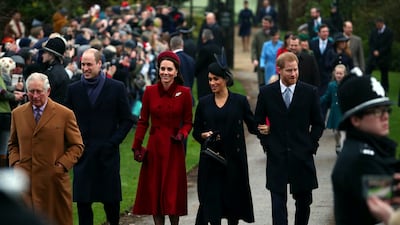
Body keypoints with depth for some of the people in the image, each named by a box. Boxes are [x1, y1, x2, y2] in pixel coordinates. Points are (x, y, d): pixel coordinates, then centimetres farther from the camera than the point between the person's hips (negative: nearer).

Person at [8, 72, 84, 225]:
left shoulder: (65, 114, 0)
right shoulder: (17, 114, 11)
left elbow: (77, 146, 3)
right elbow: (13, 144, 21)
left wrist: (61, 165, -9)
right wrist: (15, 163, 3)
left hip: (54, 180, -2)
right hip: (25, 180, 2)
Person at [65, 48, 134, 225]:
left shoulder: (117, 88, 2)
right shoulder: (74, 89, 8)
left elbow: (127, 120, 3)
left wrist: (112, 142, -6)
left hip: (107, 153, -1)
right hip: (82, 152, 2)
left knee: (111, 198, 3)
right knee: (82, 200, 0)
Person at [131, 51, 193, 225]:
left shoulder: (184, 93, -3)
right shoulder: (150, 91, 1)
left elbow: (188, 122, 5)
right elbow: (143, 121, 4)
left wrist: (182, 134, -15)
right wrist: (136, 147, -2)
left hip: (174, 148, -2)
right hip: (154, 147, 2)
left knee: (173, 191, 1)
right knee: (154, 190, 4)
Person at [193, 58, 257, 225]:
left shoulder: (240, 101, 1)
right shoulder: (204, 103, 5)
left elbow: (252, 126, 1)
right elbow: (196, 132, 10)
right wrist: (204, 135, -10)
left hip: (233, 158, -1)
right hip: (210, 159, 1)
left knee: (233, 197, 5)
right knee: (210, 199, -5)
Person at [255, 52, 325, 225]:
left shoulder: (310, 92, 0)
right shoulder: (266, 92, 1)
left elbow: (318, 124, 7)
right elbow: (258, 121, 11)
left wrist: (311, 146, -1)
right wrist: (266, 144, 2)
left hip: (302, 157, 1)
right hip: (276, 157, -1)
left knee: (303, 201, 11)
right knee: (278, 202, -5)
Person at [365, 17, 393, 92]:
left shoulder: (389, 32, -6)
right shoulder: (374, 31, 6)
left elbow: (388, 45, -10)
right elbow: (370, 42, 7)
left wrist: (379, 52, -15)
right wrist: (374, 51, -9)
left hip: (384, 56, -3)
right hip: (373, 54, 3)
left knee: (384, 73, 4)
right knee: (367, 72, -7)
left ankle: (384, 90, 12)